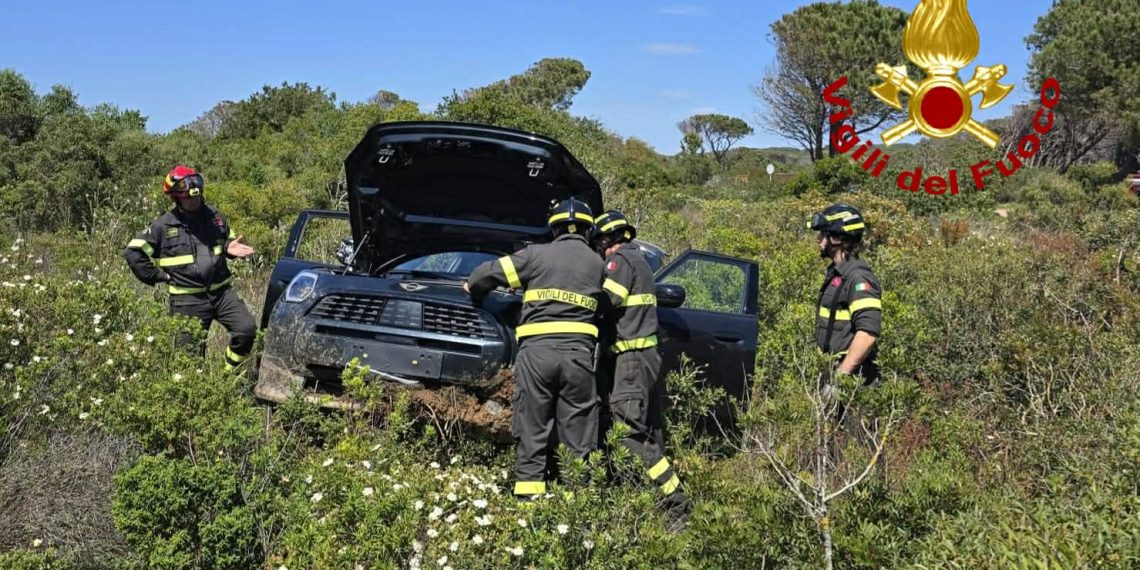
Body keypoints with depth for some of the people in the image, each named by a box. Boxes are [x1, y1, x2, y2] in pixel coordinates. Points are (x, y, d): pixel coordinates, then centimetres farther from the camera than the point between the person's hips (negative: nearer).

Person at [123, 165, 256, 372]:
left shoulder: (214, 217, 5)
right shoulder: (163, 226, -6)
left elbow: (227, 238, 24)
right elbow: (133, 252, -3)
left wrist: (229, 247, 0)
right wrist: (157, 276, -5)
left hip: (221, 291, 3)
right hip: (188, 299, -3)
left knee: (247, 330, -10)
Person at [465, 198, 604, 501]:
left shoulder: (537, 254, 6)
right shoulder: (597, 263, 14)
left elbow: (490, 273, 7)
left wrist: (472, 287, 28)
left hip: (536, 350, -1)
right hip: (579, 351, 1)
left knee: (532, 428, 4)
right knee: (578, 431, 6)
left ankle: (528, 493, 0)